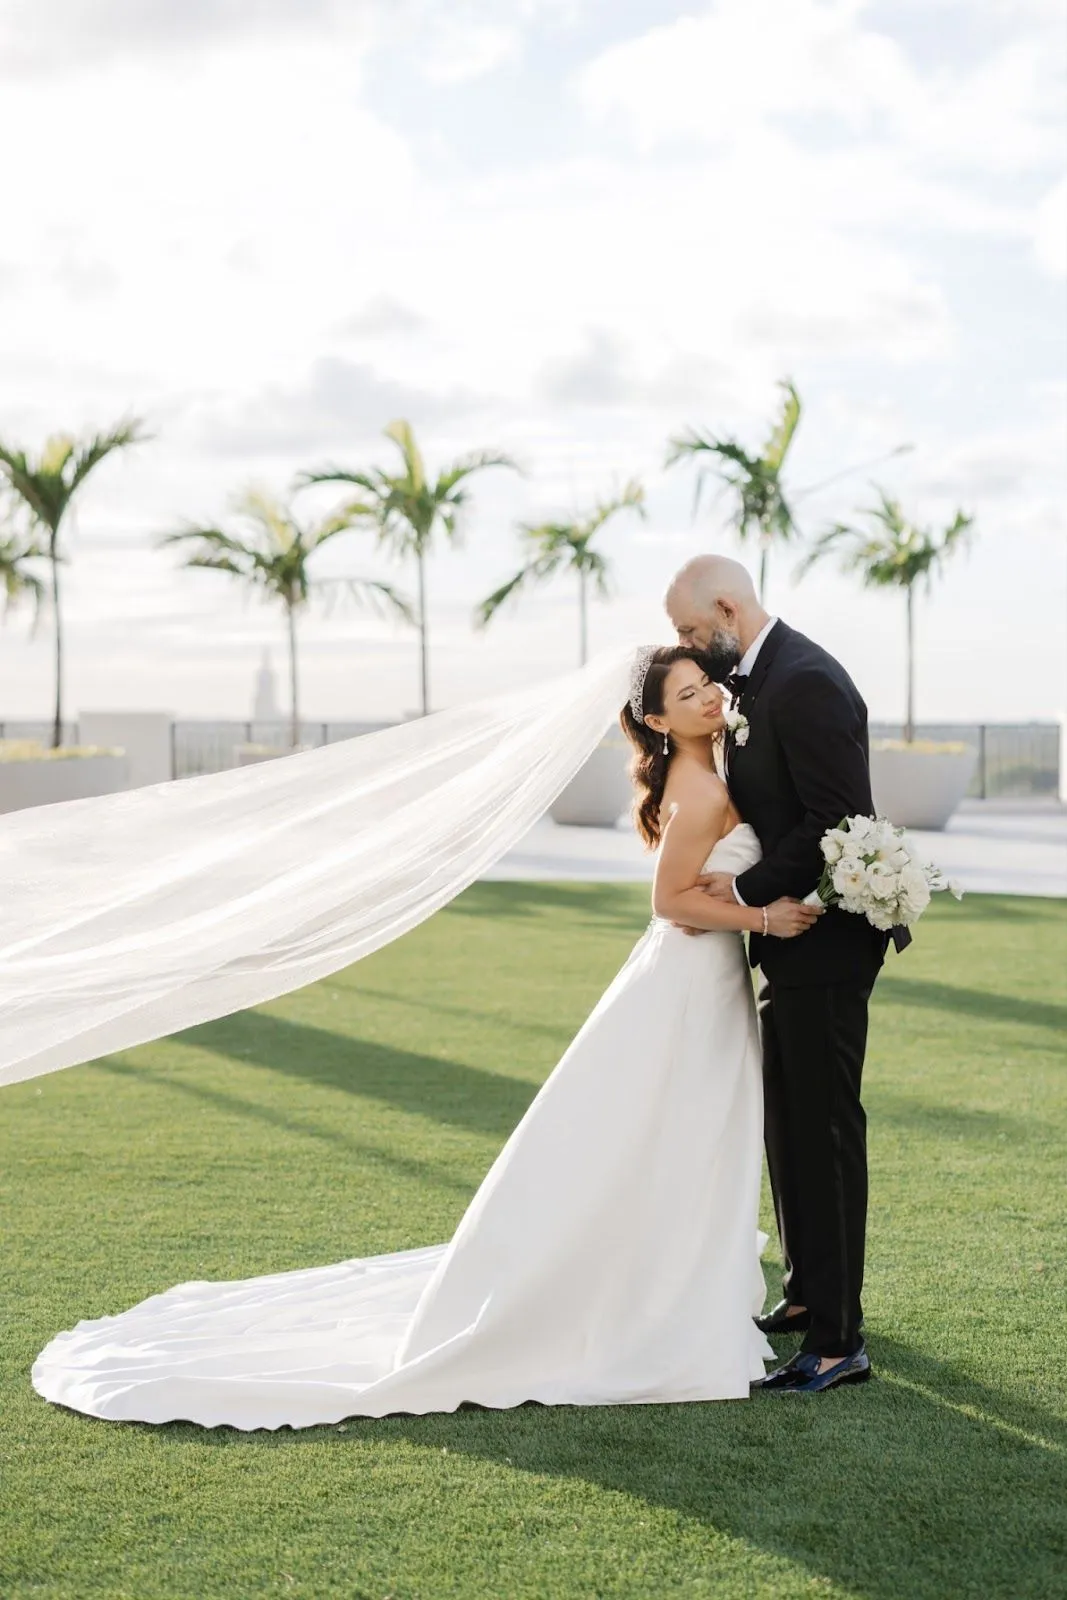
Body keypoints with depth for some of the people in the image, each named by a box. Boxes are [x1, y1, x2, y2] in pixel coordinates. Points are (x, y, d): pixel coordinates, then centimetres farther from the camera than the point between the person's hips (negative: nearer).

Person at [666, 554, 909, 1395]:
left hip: (824, 944, -11)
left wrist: (747, 889, -17)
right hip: (792, 941, 11)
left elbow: (837, 822, -24)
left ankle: (838, 1340, 1)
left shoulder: (806, 682, -19)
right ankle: (808, 1292, 34)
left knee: (824, 1128, -6)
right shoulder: (759, 674, 13)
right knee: (789, 1123, 19)